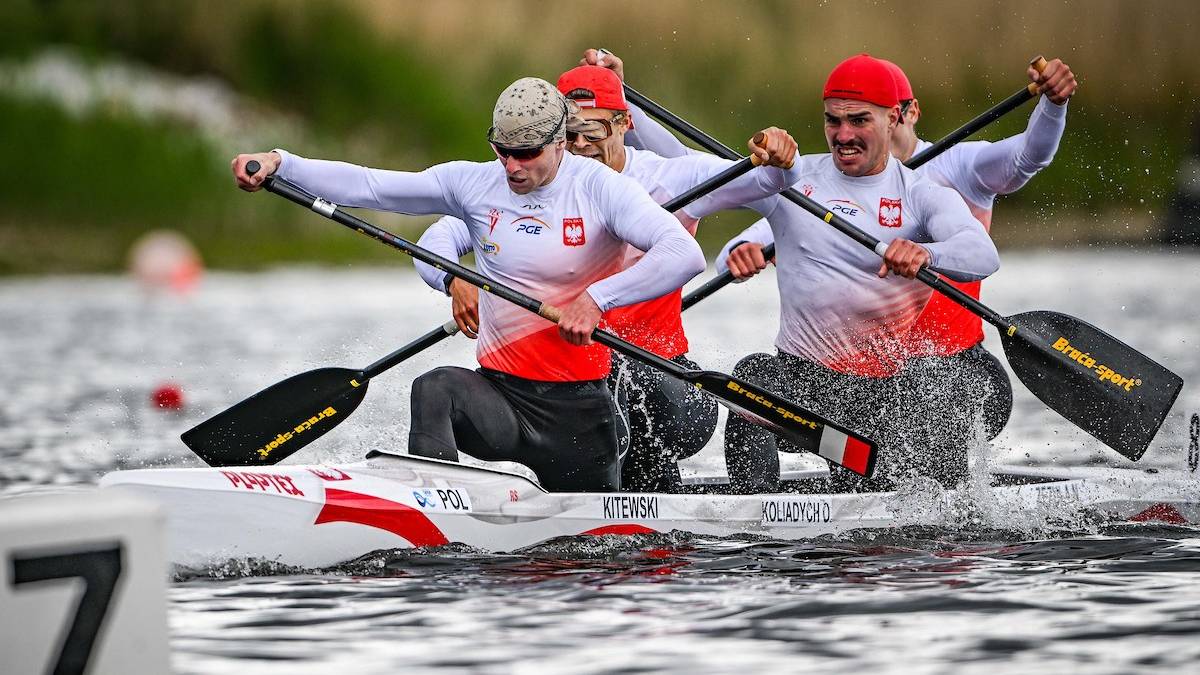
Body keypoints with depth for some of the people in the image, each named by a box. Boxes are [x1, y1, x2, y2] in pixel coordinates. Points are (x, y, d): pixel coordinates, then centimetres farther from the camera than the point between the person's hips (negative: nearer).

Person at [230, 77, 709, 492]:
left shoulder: (598, 187, -10)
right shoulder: (476, 184, 0)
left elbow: (684, 254, -24)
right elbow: (366, 186, -3)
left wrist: (597, 298, -30)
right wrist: (279, 163, -15)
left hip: (579, 407, -2)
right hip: (500, 392, 2)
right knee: (435, 390, -32)